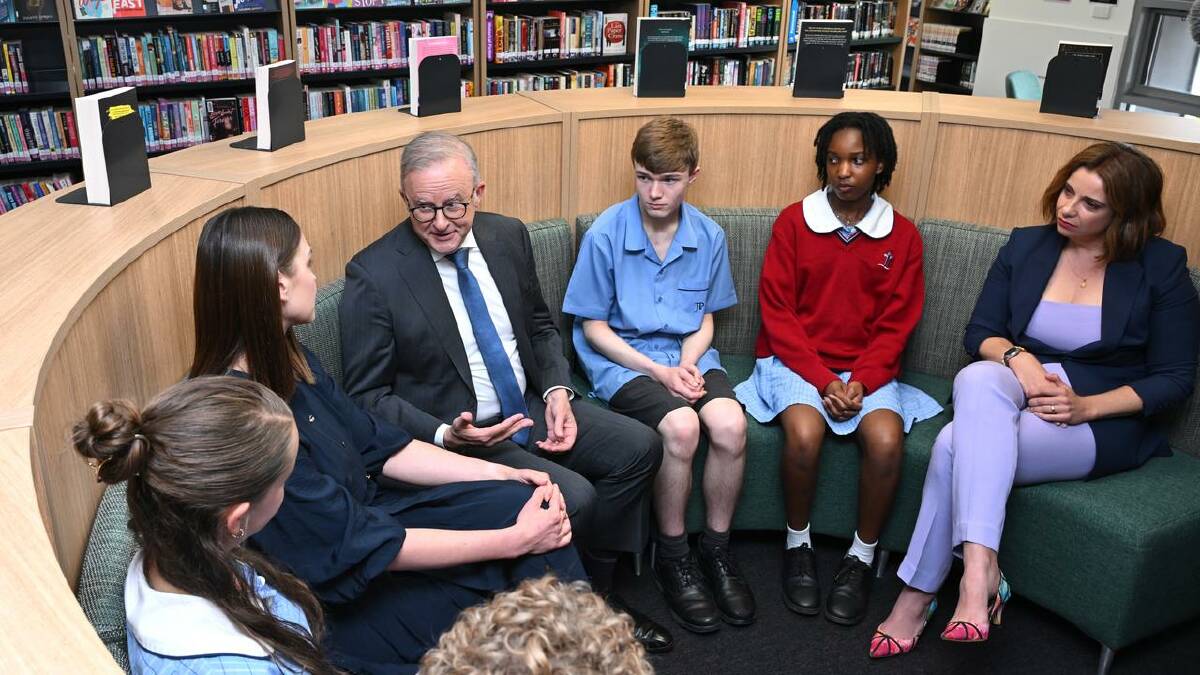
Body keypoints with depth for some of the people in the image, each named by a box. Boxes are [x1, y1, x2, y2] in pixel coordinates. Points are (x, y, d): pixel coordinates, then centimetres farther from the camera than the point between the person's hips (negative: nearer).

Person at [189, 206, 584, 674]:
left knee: (521, 499, -5)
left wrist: (504, 474, -2)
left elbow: (377, 447, 5)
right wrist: (513, 541, -19)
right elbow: (366, 546, -25)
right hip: (335, 597, -8)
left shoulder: (287, 362, -3)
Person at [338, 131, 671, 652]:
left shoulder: (508, 237, 1)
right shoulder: (373, 275, -16)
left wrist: (557, 390, -4)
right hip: (457, 433, -7)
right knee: (573, 496, -24)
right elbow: (367, 395, -11)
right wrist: (444, 435, -26)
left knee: (639, 448, -4)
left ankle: (595, 592, 13)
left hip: (531, 407, 7)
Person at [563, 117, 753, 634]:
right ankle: (672, 555, -6)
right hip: (621, 359, -3)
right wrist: (656, 371, -14)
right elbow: (593, 326, -5)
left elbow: (704, 319, 10)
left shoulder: (709, 236, 1)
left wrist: (687, 364, -11)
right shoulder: (605, 234, -10)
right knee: (681, 427, -31)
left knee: (731, 423, -26)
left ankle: (716, 549, -2)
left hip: (687, 354, 4)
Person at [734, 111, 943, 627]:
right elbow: (777, 311, -4)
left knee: (887, 441, -27)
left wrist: (859, 382, -14)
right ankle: (797, 546, -4)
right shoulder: (794, 221, 0)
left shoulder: (902, 236, 4)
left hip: (867, 369, 2)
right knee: (804, 433, -30)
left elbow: (895, 325, 2)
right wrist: (823, 379, -14)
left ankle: (861, 558, -3)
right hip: (797, 362, -1)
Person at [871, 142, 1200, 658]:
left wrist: (1086, 406, -17)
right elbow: (979, 333, 8)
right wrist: (1016, 356, -15)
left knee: (958, 445, -31)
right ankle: (980, 567, -37)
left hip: (1104, 420, -3)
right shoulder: (1026, 245, 8)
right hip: (1017, 393, 4)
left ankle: (918, 595, -24)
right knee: (977, 381, -35)